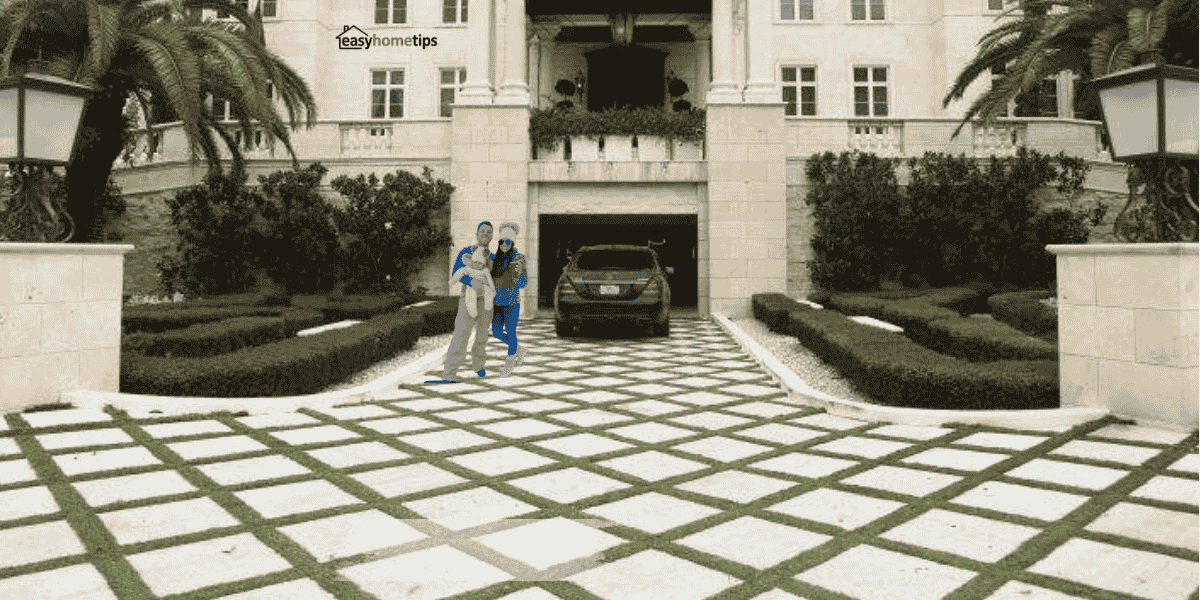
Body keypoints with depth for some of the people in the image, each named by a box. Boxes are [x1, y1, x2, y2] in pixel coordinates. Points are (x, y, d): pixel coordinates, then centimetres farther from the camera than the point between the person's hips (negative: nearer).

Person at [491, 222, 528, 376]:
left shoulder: (519, 258, -9)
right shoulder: (496, 258, 5)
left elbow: (522, 284, -13)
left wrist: (519, 273, -32)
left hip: (512, 301, -5)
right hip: (497, 301, 5)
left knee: (510, 333, 0)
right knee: (497, 332, 7)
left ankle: (509, 364, 19)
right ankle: (519, 351, 31)